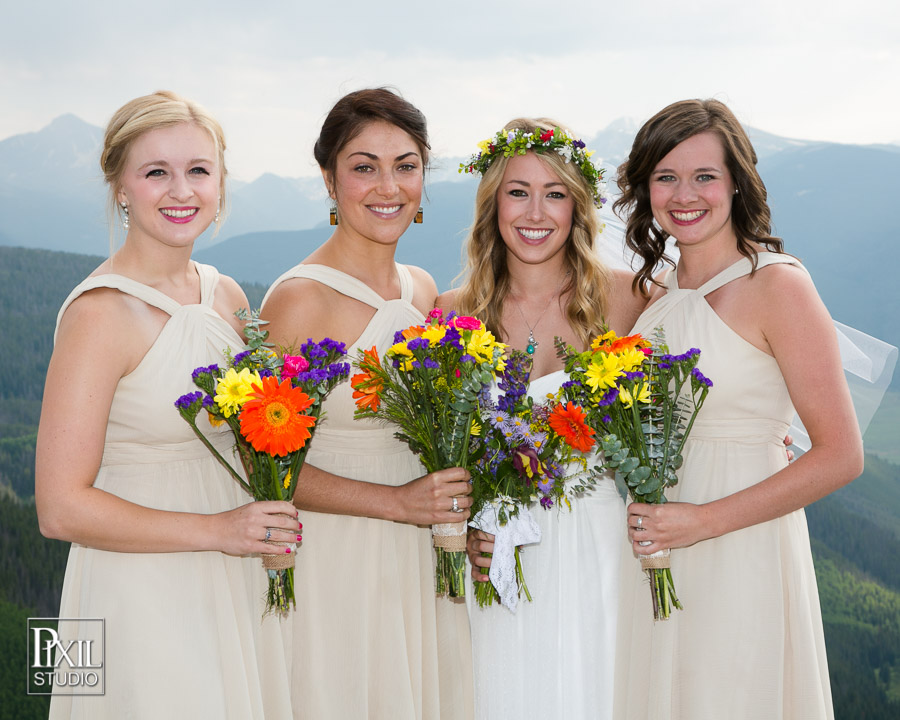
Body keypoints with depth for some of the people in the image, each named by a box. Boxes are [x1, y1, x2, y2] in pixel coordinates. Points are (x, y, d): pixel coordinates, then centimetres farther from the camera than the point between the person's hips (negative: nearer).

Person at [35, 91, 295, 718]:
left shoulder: (228, 298, 4)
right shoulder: (102, 312, -17)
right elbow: (62, 508, -19)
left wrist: (269, 527, 1)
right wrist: (215, 530, -19)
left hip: (234, 589, 7)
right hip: (142, 594, -6)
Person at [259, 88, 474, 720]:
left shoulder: (422, 290, 7)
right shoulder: (299, 297, -15)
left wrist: (459, 515, 3)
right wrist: (397, 502, -20)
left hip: (425, 565, 7)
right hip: (339, 565, -7)